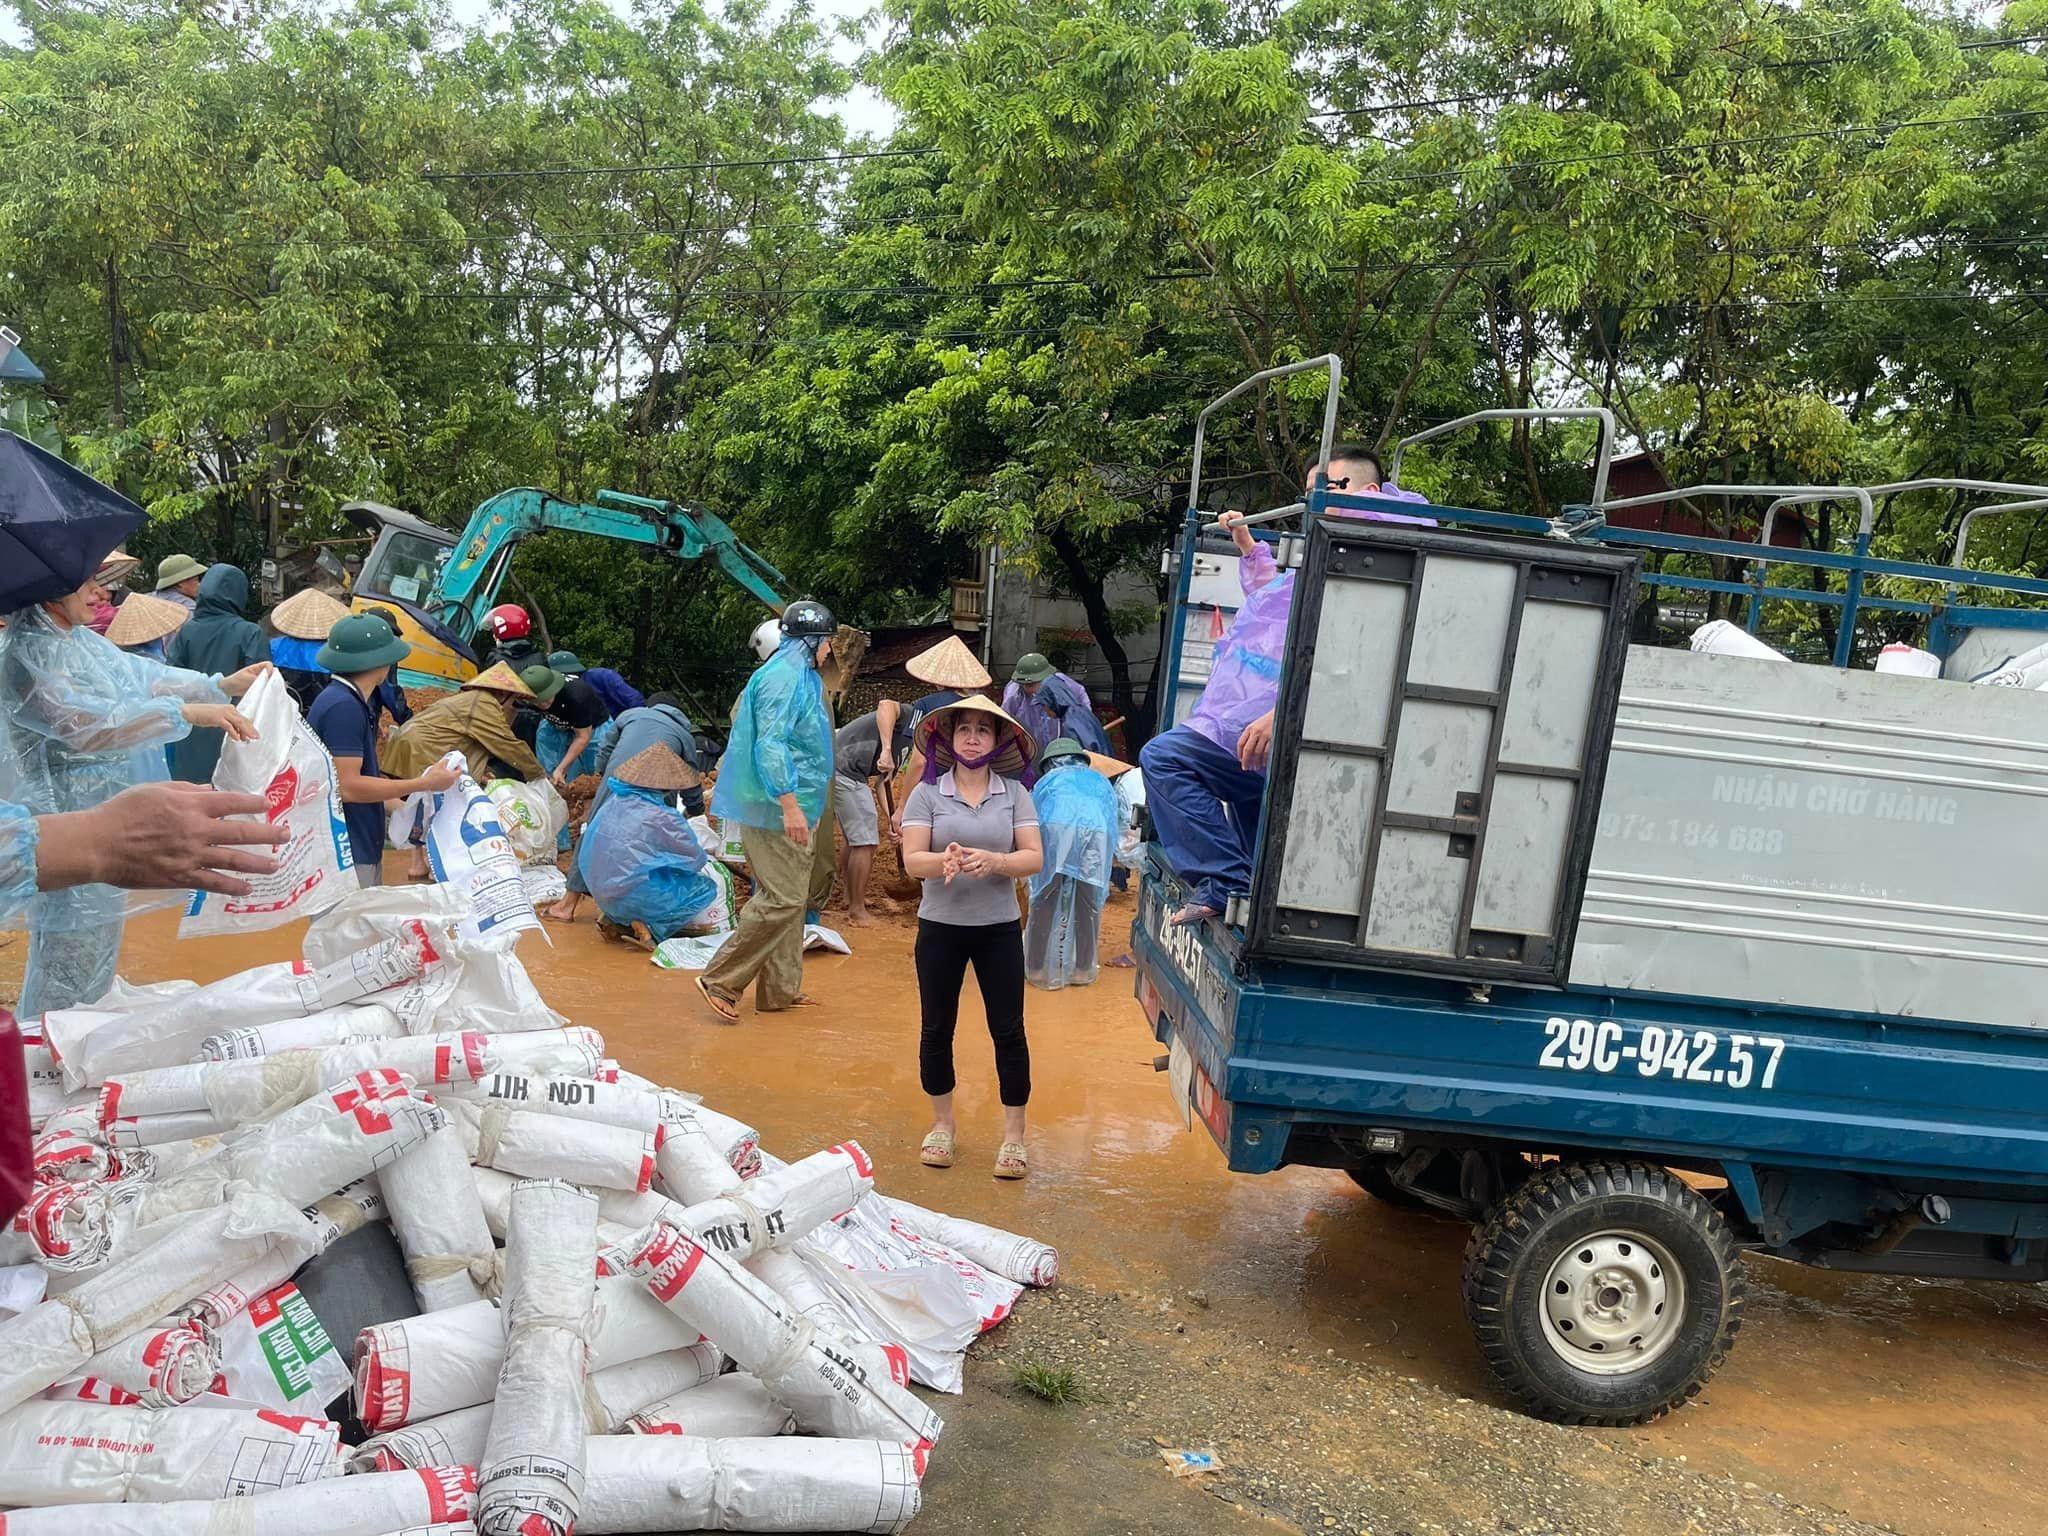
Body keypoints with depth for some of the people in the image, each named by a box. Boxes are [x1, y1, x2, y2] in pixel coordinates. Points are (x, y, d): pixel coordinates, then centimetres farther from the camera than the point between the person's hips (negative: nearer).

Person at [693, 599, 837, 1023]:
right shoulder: (783, 678, -15)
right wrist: (789, 805, -26)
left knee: (789, 897, 13)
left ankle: (780, 989, 20)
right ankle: (721, 981, -5)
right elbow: (770, 745, -23)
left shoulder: (800, 677, 17)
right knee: (782, 899, -10)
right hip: (778, 808, -11)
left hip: (787, 808, 11)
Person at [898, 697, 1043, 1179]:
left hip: (999, 928, 0)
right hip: (940, 926, 0)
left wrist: (992, 861, -27)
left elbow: (1034, 858, -8)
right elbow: (911, 860, -10)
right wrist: (943, 861, -32)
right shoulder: (927, 793, -3)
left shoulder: (1014, 793, -1)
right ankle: (942, 1124, 30)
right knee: (936, 1028, 11)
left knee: (1008, 1030, 4)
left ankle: (1013, 1136, 17)